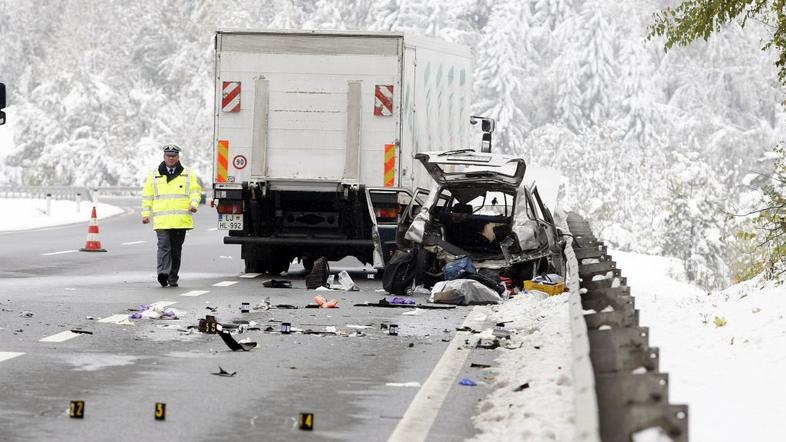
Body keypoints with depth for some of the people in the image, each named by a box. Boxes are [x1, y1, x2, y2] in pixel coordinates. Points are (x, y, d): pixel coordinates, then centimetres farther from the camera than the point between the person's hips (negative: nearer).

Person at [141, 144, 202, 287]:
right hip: (161, 220, -1)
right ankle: (163, 272, -27)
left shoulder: (188, 174, 12)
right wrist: (146, 214, 6)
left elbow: (195, 190, 7)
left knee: (176, 249, 6)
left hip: (181, 220, 1)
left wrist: (194, 203, -13)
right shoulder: (154, 175, 13)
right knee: (164, 246, -16)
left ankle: (173, 277, 13)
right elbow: (147, 196, 14)